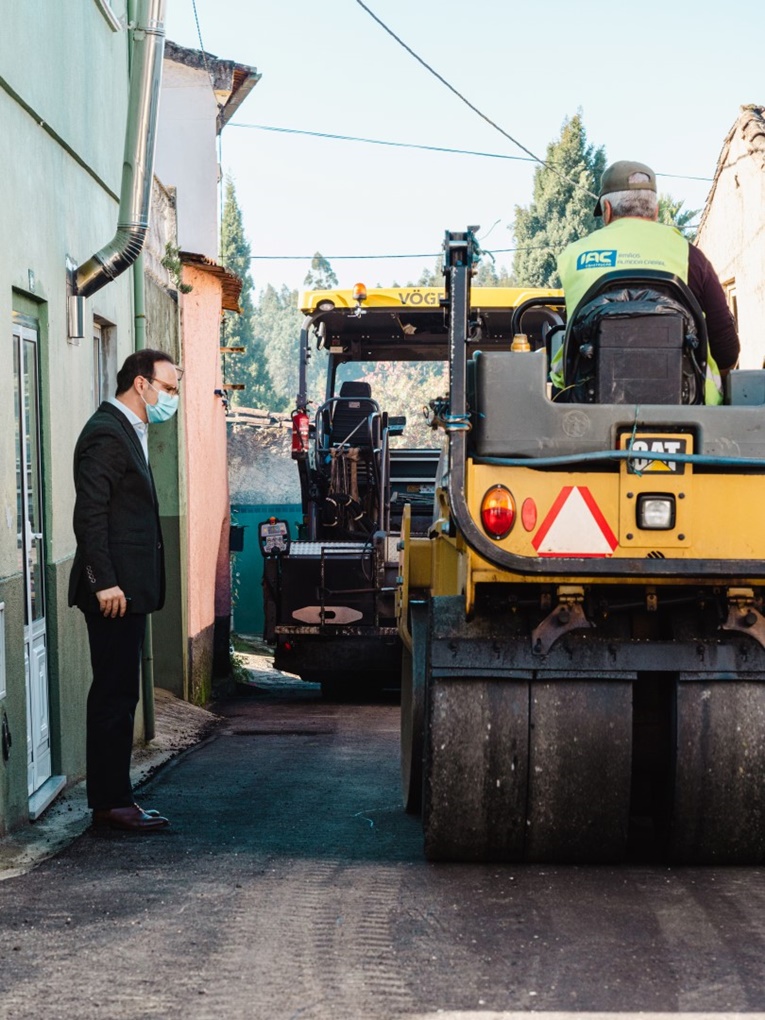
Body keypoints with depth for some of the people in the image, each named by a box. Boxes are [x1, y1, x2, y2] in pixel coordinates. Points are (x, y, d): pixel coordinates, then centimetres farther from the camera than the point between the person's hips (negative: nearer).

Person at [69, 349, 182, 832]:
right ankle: (111, 803, 2)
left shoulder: (129, 431, 18)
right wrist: (104, 583, -24)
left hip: (127, 590, 10)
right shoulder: (106, 433, -14)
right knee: (115, 696, -4)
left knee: (118, 696, 13)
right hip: (114, 591, -10)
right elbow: (90, 514, -21)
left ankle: (114, 798, 19)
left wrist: (116, 582, 19)